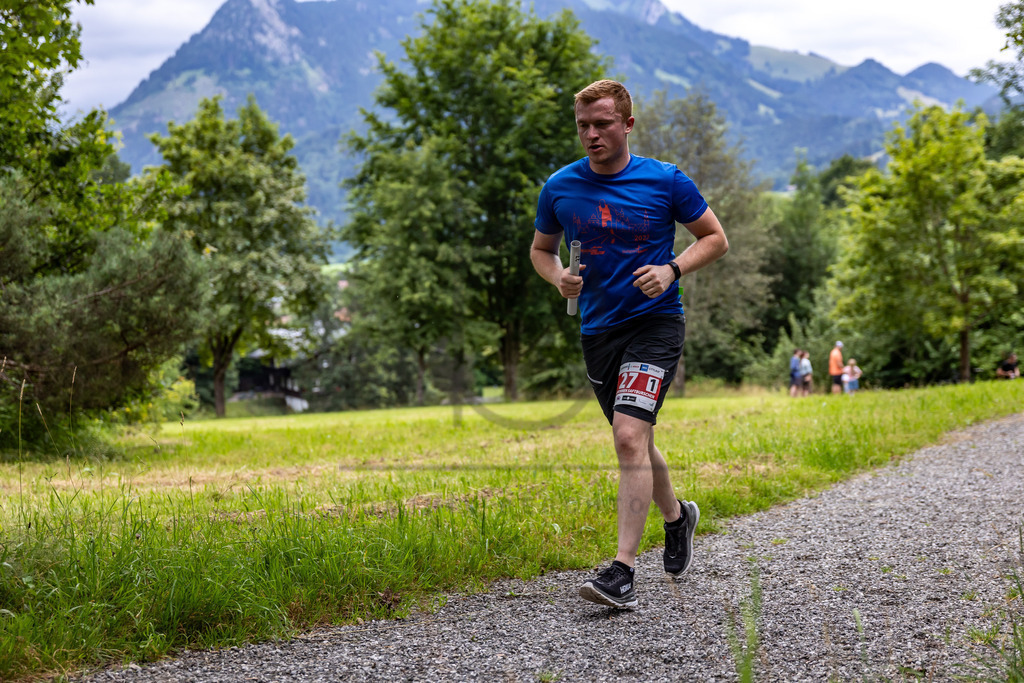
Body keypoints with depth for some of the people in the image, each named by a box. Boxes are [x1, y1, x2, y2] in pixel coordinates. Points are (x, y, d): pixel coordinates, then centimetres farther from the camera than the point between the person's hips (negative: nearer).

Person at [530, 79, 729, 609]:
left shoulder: (666, 181, -5)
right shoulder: (559, 188, 3)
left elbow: (715, 238, 5)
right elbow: (541, 249, 17)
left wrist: (672, 270, -13)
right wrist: (559, 277, -6)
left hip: (655, 322, -4)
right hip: (598, 328, 5)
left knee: (630, 436, -20)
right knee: (632, 443, 15)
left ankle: (623, 571, -20)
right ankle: (676, 516, 45)